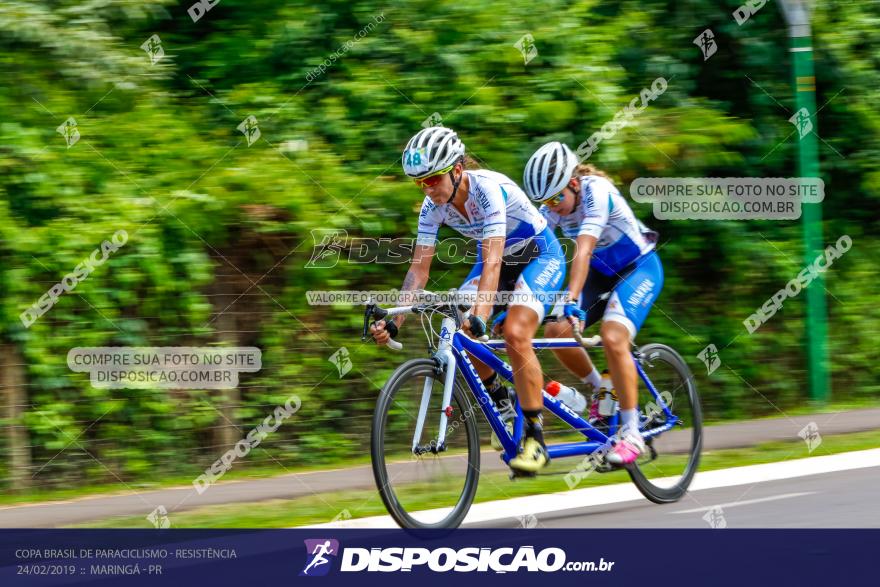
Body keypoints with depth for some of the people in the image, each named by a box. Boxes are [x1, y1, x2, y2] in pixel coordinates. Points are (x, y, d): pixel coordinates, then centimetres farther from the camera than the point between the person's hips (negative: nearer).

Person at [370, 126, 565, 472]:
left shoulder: (488, 189, -33)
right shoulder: (433, 206, -14)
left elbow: (492, 263, -41)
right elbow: (419, 268, -13)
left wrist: (479, 317, -53)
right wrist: (395, 322, -25)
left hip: (540, 256, -7)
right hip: (499, 259, 7)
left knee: (515, 334, -27)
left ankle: (535, 441, -18)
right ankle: (500, 401, 10)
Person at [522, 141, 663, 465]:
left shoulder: (597, 192, -29)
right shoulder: (553, 205, -9)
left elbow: (583, 250, -41)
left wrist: (572, 300, -50)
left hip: (639, 268, -7)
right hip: (602, 272, 7)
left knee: (613, 339, -28)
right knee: (556, 329, -14)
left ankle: (631, 432, -21)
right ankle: (600, 392, 9)